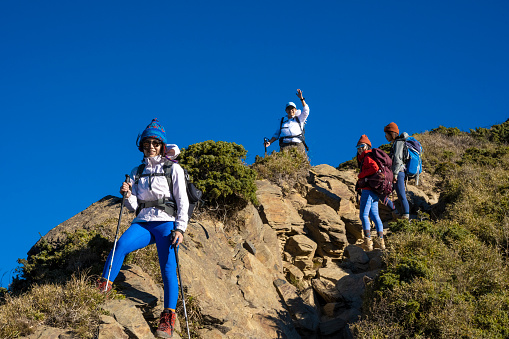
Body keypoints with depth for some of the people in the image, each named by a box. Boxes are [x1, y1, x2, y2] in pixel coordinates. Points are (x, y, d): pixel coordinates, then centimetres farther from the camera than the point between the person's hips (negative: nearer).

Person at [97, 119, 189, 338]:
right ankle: (103, 288, -31)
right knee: (121, 244, -27)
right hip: (143, 223, 3)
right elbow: (134, 207, 15)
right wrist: (128, 195, -7)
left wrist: (180, 228, -11)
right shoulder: (137, 172, 17)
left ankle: (168, 318, -11)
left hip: (166, 223, -3)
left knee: (168, 269, -11)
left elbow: (182, 201, 0)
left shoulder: (173, 169, 6)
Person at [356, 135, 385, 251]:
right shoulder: (362, 158, 24)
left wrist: (361, 175, -12)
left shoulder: (367, 157, -6)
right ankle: (381, 240, 7)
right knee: (374, 214, 9)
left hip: (368, 189, -10)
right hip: (374, 191, 10)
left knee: (363, 215, -11)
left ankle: (368, 240, -18)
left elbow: (375, 168, -23)